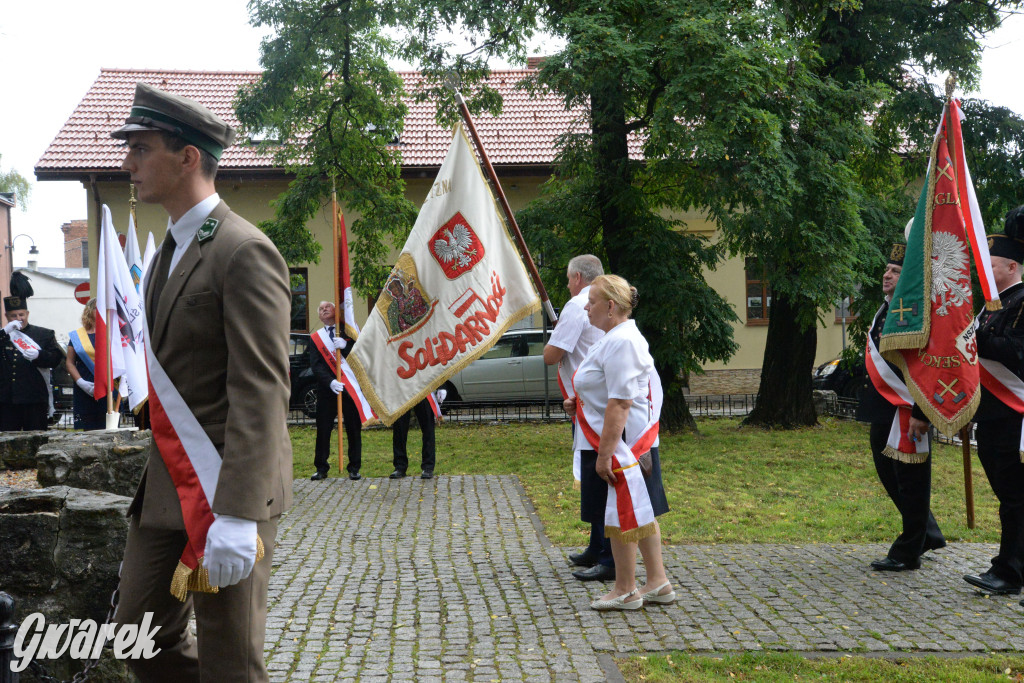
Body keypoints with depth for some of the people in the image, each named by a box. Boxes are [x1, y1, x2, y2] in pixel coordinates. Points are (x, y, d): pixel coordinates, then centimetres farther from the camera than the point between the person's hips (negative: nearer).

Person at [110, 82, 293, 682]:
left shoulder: (244, 253, -16)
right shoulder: (171, 250, 15)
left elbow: (262, 393, -22)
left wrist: (237, 516, -27)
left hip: (225, 491, -9)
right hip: (166, 486, 9)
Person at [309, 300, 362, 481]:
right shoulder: (315, 338, 10)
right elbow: (315, 365, 0)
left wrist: (345, 346, -18)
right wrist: (330, 382, -16)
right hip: (326, 390, 0)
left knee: (353, 429, 1)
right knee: (323, 430, 0)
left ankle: (354, 468, 9)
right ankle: (321, 468, 9)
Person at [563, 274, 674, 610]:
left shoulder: (620, 343, -20)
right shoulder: (619, 337, 15)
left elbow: (620, 405, -24)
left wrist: (605, 454, -24)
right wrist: (579, 403, 14)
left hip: (622, 444, -11)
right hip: (638, 443, 11)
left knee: (621, 516, 0)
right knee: (640, 513, 15)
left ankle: (625, 591, 12)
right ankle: (658, 583, 23)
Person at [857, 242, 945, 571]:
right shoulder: (883, 312, 14)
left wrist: (921, 415, -24)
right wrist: (871, 405, 22)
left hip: (907, 413, -10)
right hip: (883, 411, 10)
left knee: (911, 482, 1)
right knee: (888, 472, 18)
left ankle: (908, 553, 12)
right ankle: (929, 534, 33)